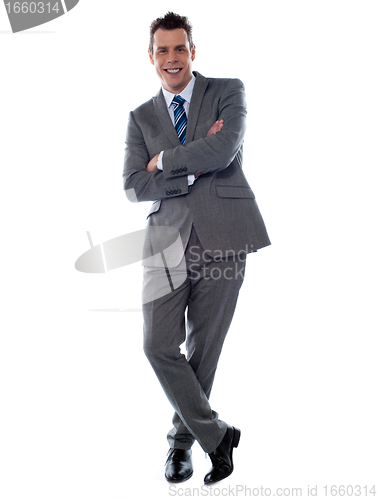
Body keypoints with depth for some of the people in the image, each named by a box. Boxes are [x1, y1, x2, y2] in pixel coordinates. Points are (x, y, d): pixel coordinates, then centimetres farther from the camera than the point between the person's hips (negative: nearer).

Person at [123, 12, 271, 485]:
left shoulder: (228, 92, 7)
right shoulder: (141, 117, 14)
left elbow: (223, 151, -12)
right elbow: (134, 186, 1)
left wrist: (165, 161, -1)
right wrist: (193, 169, -9)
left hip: (222, 237, -2)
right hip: (169, 240, 2)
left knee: (204, 348, 5)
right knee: (159, 345, -7)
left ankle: (181, 439, 26)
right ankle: (216, 434, 11)